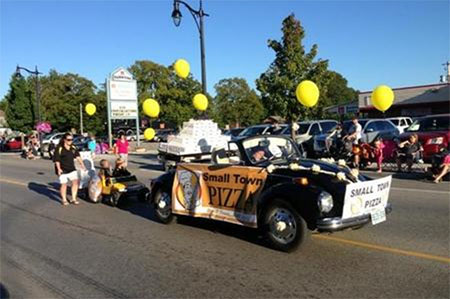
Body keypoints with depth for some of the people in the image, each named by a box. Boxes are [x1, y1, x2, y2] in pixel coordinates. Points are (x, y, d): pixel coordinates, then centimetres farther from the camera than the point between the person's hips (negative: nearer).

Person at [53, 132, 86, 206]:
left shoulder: (73, 148, 7)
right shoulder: (59, 148, -9)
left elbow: (77, 156, 6)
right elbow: (57, 160, -10)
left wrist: (82, 164, -3)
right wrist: (59, 169, -19)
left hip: (72, 169, 5)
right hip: (63, 170, -5)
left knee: (75, 182, -3)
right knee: (64, 184, 3)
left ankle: (73, 199, 10)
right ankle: (64, 200, 20)